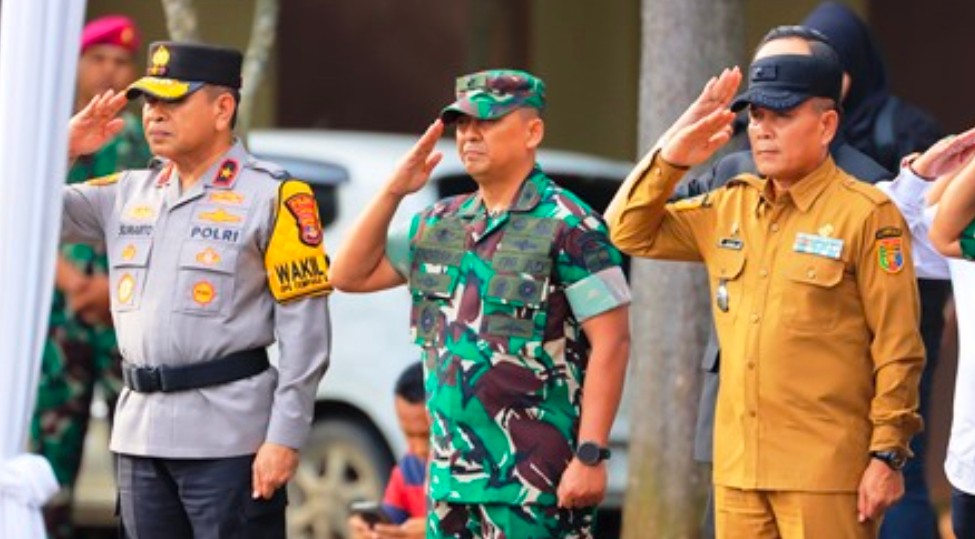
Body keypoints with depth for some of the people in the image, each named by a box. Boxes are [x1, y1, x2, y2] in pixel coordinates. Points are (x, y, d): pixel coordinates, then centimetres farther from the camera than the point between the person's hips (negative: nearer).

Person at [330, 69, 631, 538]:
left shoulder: (569, 227, -8)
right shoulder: (440, 225, 14)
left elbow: (610, 342, -12)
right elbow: (350, 275, 17)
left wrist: (590, 455, -17)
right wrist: (393, 192, 5)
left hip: (537, 482, -8)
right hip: (452, 476, 8)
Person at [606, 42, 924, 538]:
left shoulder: (866, 215, -6)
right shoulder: (729, 208, 12)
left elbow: (898, 351, -7)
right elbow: (630, 232, 20)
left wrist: (887, 456, -11)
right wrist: (671, 158, 5)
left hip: (827, 475, -6)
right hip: (738, 468, 6)